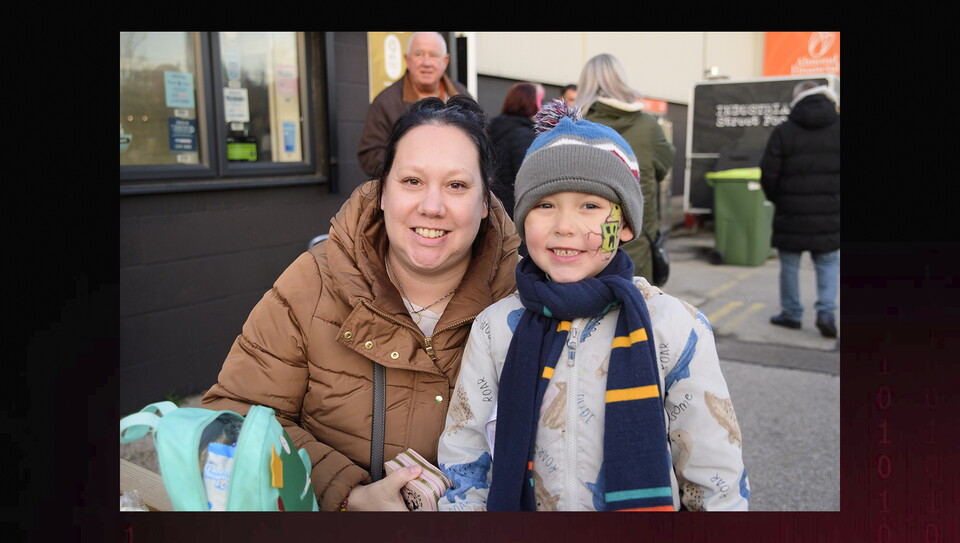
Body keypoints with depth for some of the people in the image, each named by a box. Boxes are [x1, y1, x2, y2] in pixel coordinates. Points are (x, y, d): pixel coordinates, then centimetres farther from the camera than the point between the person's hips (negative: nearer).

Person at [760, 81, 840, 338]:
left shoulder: (784, 131, -6)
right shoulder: (836, 127, 2)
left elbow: (768, 174, -6)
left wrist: (777, 199, 11)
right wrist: (832, 197, 14)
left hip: (792, 212, -2)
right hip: (829, 213, 2)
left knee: (789, 264, 9)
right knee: (828, 263, 13)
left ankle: (792, 314, 17)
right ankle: (826, 312, 0)